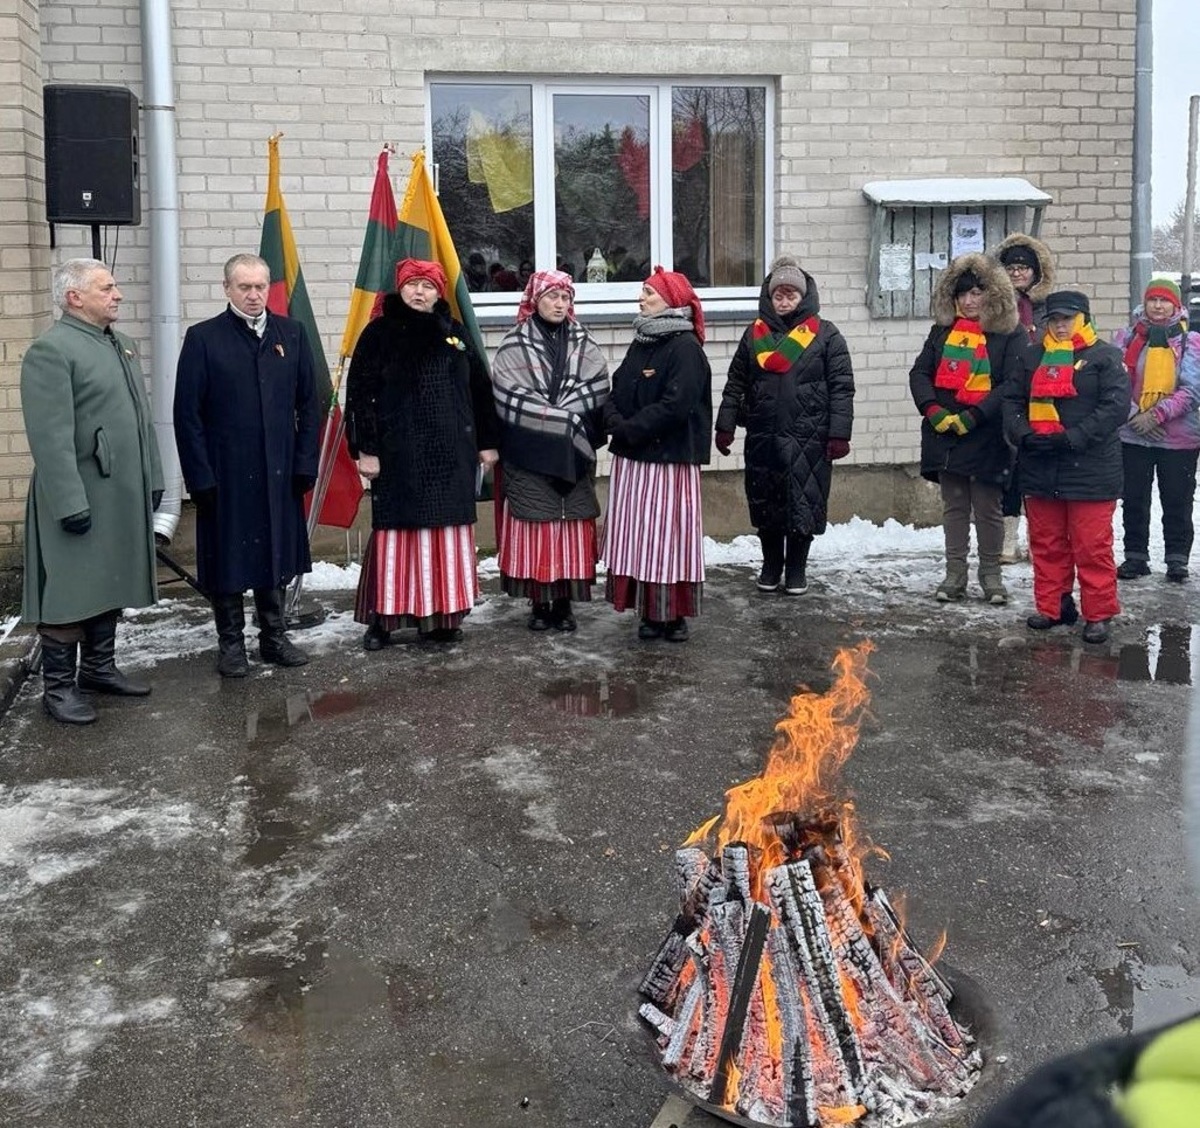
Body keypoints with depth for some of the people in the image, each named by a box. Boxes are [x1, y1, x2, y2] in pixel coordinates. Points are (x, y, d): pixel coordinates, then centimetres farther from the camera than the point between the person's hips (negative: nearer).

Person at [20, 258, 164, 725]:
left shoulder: (123, 346, 13)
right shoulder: (51, 350, -14)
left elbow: (142, 419, 18)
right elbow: (51, 438, -19)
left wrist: (152, 479, 15)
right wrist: (70, 504, -22)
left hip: (123, 496, 8)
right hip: (79, 499, -8)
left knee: (109, 586, 16)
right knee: (70, 594, 0)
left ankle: (99, 668, 29)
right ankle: (58, 686, 10)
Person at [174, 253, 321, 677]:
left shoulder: (291, 334, 5)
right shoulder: (203, 338, -5)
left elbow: (309, 403, 7)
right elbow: (187, 413, -6)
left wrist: (305, 463, 1)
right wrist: (199, 476, -10)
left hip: (279, 472, 3)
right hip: (225, 474, -3)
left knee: (276, 554, 13)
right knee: (228, 558, 6)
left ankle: (274, 638, 26)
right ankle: (231, 643, 19)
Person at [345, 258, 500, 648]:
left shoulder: (455, 334, 10)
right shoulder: (379, 333, 0)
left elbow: (480, 389, 14)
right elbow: (359, 393, -4)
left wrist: (486, 441, 12)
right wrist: (365, 449, -10)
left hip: (450, 455, 4)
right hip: (398, 454, -3)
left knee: (447, 535, 6)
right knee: (397, 534, -2)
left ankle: (440, 617, 15)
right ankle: (383, 618, 7)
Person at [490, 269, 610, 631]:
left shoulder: (584, 344, 10)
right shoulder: (514, 346, 1)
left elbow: (597, 390, -2)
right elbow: (509, 398, -9)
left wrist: (557, 414, -14)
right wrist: (563, 418, -12)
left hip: (573, 455, 2)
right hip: (528, 456, -2)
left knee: (572, 528, 2)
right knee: (534, 528, -1)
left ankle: (564, 603, 9)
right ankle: (539, 603, 7)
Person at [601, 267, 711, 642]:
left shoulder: (685, 348, -11)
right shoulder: (640, 343, 15)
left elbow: (676, 405, -20)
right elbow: (616, 392, 12)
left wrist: (628, 428, -15)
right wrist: (615, 421, -9)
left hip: (669, 460, -8)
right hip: (632, 459, 8)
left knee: (668, 535, -2)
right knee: (638, 537, 9)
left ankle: (674, 614, 6)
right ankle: (650, 612, 16)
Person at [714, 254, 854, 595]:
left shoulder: (825, 334, 0)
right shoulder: (755, 334, 9)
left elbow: (841, 387, -4)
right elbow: (735, 384, 11)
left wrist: (839, 434, -11)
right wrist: (725, 426, 4)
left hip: (808, 438, -3)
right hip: (763, 437, 3)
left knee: (803, 503, 2)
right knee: (765, 503, 9)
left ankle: (796, 569, 18)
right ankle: (771, 566, 26)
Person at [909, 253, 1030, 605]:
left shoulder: (1010, 336, -3)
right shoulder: (942, 331, 11)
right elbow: (919, 373, 6)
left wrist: (974, 416, -19)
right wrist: (933, 410, -11)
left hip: (986, 438, -4)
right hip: (944, 434, 4)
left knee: (988, 508, 3)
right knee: (954, 506, 10)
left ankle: (991, 575, 15)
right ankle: (954, 575, 17)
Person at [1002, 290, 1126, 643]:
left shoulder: (1104, 357, -1)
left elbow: (1115, 405, -11)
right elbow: (1012, 400, 10)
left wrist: (1073, 437, -18)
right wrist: (1023, 434, -9)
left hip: (1090, 469, -5)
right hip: (1040, 468, 5)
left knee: (1092, 546, -2)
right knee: (1046, 543, 12)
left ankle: (1098, 614, 6)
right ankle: (1052, 607, 23)